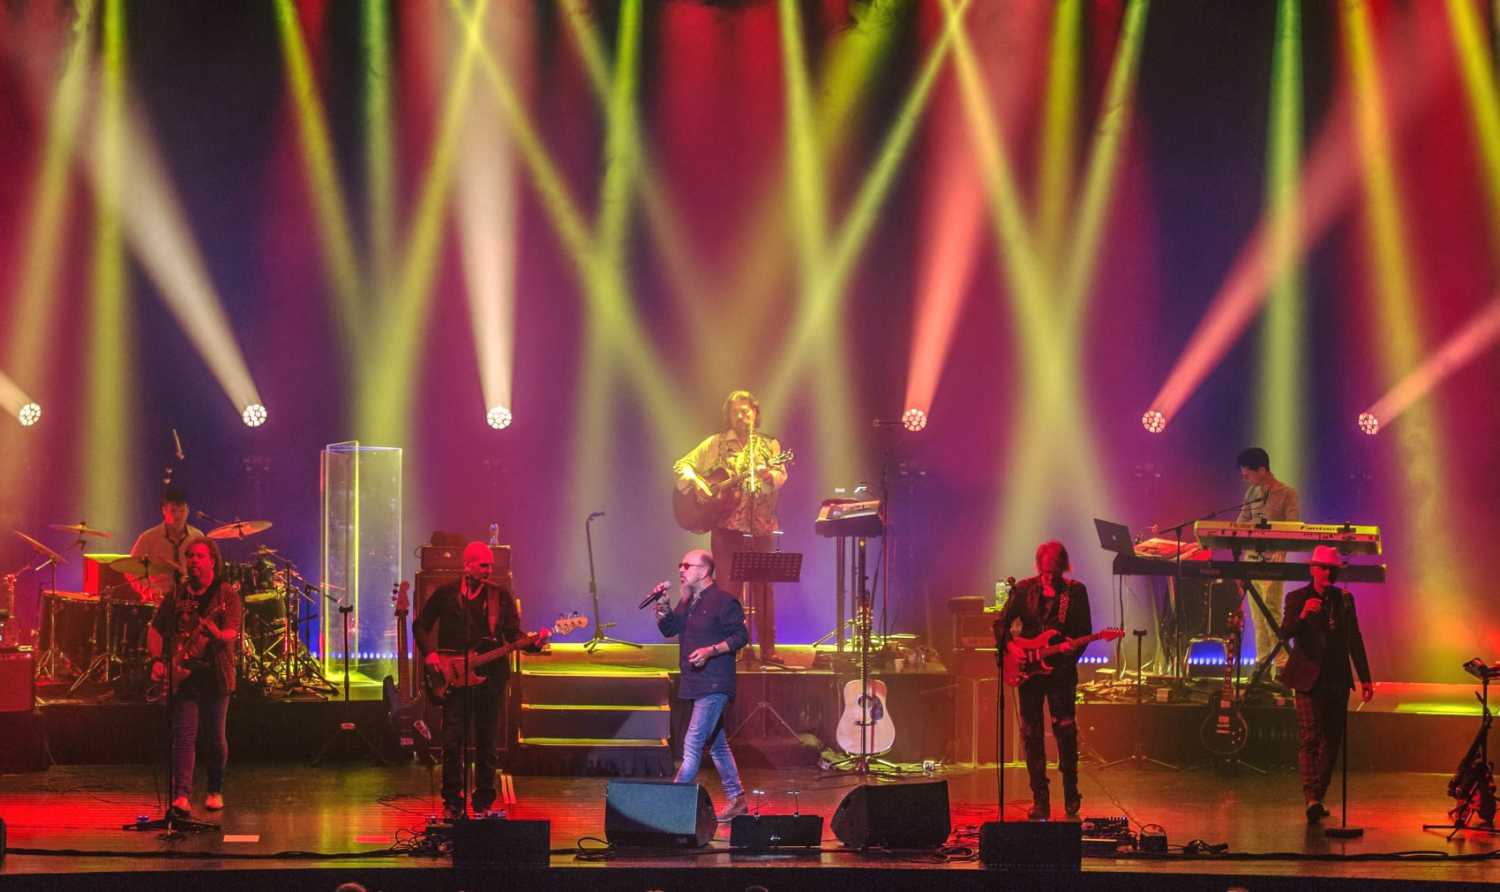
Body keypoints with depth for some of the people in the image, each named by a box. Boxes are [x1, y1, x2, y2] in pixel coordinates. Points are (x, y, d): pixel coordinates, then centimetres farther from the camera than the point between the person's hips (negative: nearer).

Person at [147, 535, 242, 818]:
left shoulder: (226, 594, 1)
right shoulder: (177, 595, 11)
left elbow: (232, 633, -10)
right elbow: (156, 629, 14)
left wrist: (217, 634, -33)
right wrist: (158, 660, -2)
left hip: (215, 675, -2)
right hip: (183, 675, 2)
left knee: (215, 737, 6)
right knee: (184, 736, -10)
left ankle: (215, 791, 25)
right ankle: (181, 797, -18)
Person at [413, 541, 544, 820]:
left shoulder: (501, 595, 6)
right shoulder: (445, 593, 5)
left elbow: (512, 634, 2)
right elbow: (420, 625, 12)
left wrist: (534, 643, -18)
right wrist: (428, 653, -4)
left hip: (490, 676, 1)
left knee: (487, 744, 4)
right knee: (453, 742, -4)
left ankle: (483, 803, 12)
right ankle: (452, 802, 4)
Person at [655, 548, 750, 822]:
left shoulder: (723, 601, -11)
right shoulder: (687, 601, 15)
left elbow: (740, 636, -13)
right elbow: (668, 629, 14)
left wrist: (711, 651, -23)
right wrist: (662, 607, -3)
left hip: (714, 685, -9)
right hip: (696, 684, 9)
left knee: (693, 743, -13)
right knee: (716, 744, 14)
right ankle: (736, 800, 22)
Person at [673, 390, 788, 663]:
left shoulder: (769, 445, 10)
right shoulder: (716, 444, 8)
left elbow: (780, 477, -3)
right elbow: (682, 465, 8)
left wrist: (767, 474, -25)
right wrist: (696, 481, -11)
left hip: (760, 525, 1)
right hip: (726, 524, -1)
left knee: (762, 586, 1)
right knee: (728, 586, -1)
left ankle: (768, 648, 6)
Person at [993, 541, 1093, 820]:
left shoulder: (1075, 591, 4)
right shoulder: (1024, 589, 4)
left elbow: (1085, 631, 5)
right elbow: (1002, 623, 6)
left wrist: (1073, 650, -14)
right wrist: (1006, 649, -10)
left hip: (1061, 668, -1)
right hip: (1027, 668, 1)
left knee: (1065, 728, -10)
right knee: (1031, 734, 1)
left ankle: (1071, 795, 6)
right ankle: (1040, 801, 8)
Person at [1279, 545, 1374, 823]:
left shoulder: (1344, 599, 10)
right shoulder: (1297, 598, -1)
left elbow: (1354, 640, 13)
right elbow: (1285, 633, -14)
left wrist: (1365, 678, 10)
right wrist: (1302, 615, -33)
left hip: (1337, 679, 5)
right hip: (1309, 679, -5)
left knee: (1332, 740, 7)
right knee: (1309, 738, -14)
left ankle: (1318, 798, 16)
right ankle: (1312, 799, -23)